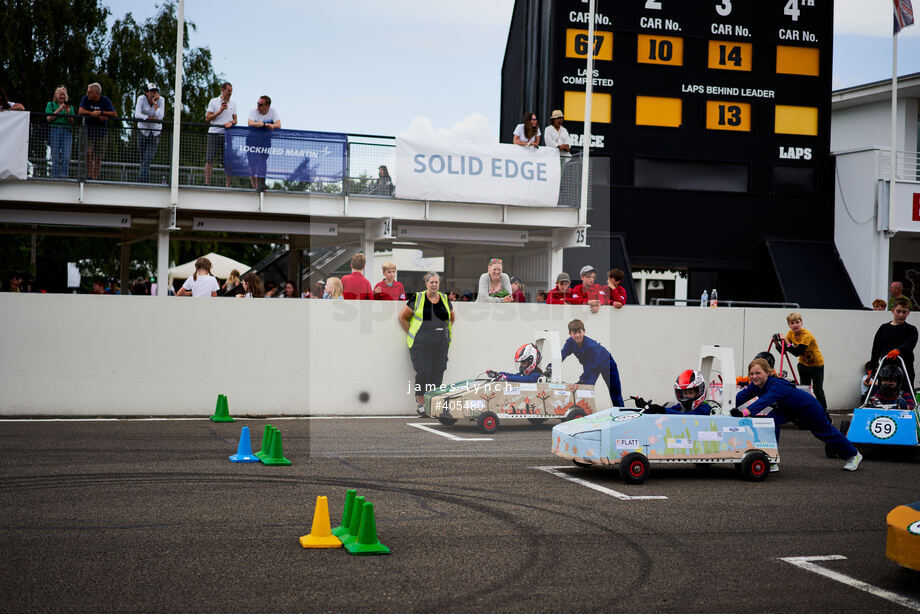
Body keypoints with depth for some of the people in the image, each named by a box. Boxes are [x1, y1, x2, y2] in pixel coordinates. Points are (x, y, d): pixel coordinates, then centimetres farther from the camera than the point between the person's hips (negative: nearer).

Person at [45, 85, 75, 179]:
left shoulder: (70, 106, 17)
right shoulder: (51, 105, 11)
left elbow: (72, 122, 11)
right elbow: (49, 118, -3)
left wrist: (68, 113, -6)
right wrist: (59, 109, -7)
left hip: (67, 132, 2)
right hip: (55, 131, -2)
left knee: (66, 157, -9)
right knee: (55, 157, -3)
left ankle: (64, 176, -9)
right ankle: (55, 177, 0)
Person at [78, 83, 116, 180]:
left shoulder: (105, 100, -3)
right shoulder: (86, 99, -1)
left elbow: (114, 114, -11)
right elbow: (81, 111, -15)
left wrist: (100, 112, -21)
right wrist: (96, 115, -20)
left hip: (101, 130, 0)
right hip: (88, 128, 0)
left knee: (98, 158, 1)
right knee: (88, 153, -17)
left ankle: (95, 179, 8)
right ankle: (89, 176, -13)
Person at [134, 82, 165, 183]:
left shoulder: (160, 100, -9)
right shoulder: (141, 98, -11)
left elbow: (160, 117, -21)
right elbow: (137, 115, -24)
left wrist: (155, 103, -22)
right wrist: (153, 118, -23)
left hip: (155, 131, 0)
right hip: (143, 130, 0)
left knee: (148, 159, -12)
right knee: (143, 158, 1)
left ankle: (142, 181, -16)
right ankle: (145, 180, 12)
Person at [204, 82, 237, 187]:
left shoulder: (233, 103, 14)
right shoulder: (213, 101, 3)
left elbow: (235, 120, 16)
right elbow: (207, 119, -2)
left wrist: (231, 122, -7)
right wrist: (220, 110, -9)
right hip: (214, 133, -3)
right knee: (210, 159, -6)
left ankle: (228, 185, 1)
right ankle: (207, 183, -5)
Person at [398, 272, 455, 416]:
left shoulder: (445, 299, 12)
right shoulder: (417, 299, 1)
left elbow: (452, 318, 28)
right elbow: (402, 317, 6)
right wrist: (412, 334, 2)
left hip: (440, 344, 4)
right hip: (420, 343, -4)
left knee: (437, 374, 0)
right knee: (423, 373, -13)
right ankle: (421, 405, -4)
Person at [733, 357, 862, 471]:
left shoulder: (776, 385, -42)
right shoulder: (755, 386, -18)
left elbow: (765, 401, -58)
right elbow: (741, 396, -26)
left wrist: (745, 412, -71)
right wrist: (731, 407, -46)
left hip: (808, 407, -6)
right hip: (788, 409, 6)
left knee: (826, 433, 13)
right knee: (772, 421, -21)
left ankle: (853, 455, 38)